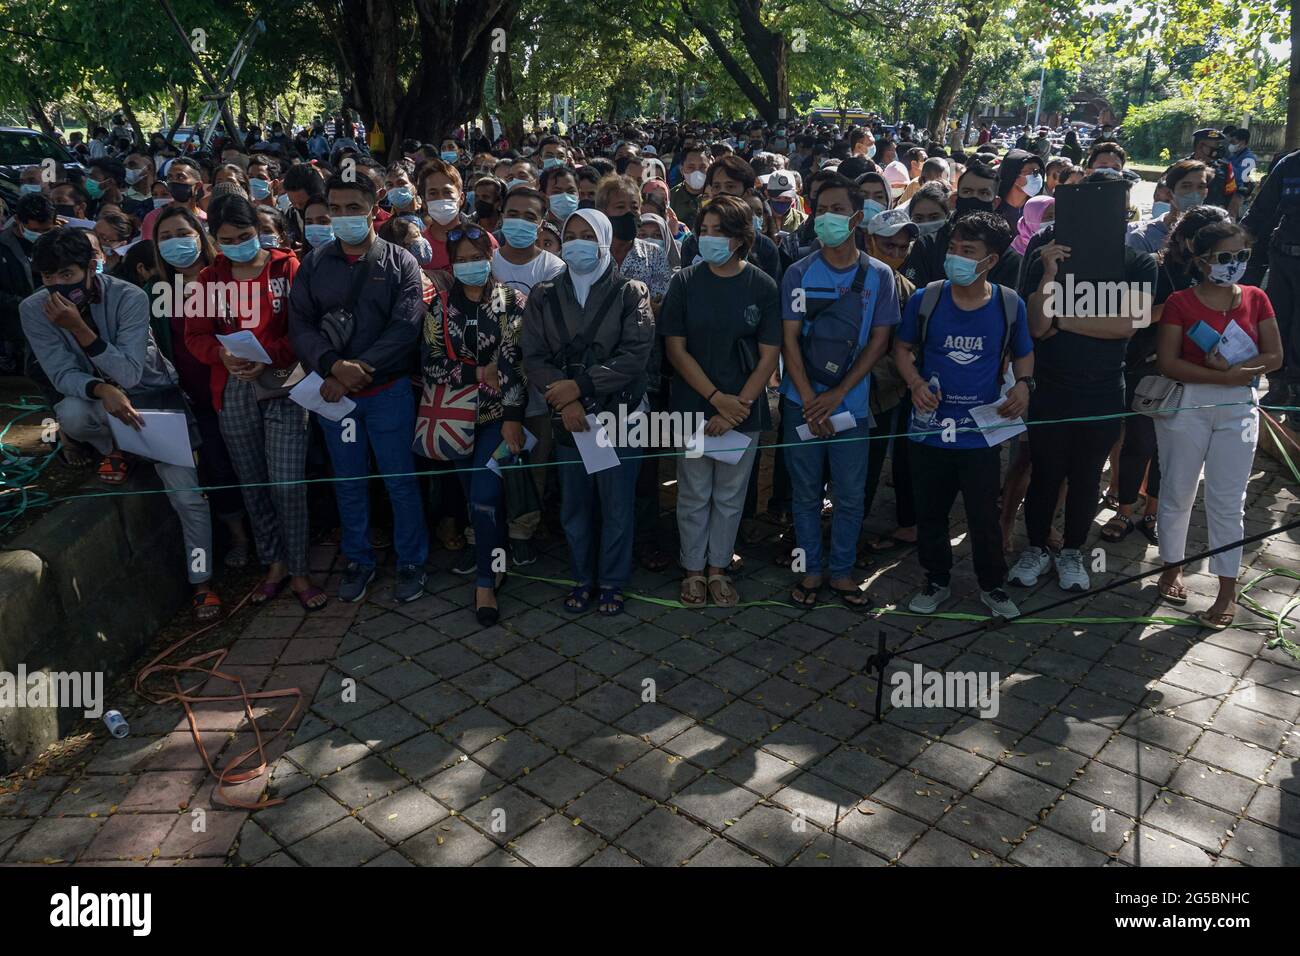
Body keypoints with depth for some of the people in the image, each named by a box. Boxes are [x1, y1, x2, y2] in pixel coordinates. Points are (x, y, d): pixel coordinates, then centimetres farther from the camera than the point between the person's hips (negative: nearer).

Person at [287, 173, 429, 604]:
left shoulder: (400, 263, -1)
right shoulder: (314, 264, 6)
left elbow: (406, 327, -11)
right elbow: (300, 325, -1)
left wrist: (360, 369, -19)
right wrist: (334, 366, -19)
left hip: (388, 390, -2)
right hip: (332, 392, 3)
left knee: (400, 480, 4)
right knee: (348, 482, 13)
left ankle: (411, 562, 20)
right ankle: (358, 561, 28)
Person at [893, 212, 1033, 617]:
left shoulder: (1009, 305, -3)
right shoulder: (925, 299, -6)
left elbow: (1023, 354, 12)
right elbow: (902, 347, 7)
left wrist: (1023, 383, -9)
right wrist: (915, 382, -12)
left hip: (981, 431, 0)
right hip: (930, 428, 1)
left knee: (984, 517, 7)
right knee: (930, 513, 13)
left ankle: (992, 586, 30)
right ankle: (937, 581, 35)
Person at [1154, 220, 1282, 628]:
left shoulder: (1256, 299, 3)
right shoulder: (1180, 302, -6)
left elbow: (1274, 357, 0)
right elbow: (1168, 363, -13)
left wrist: (1232, 367, -18)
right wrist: (1228, 376, -18)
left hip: (1238, 410, 2)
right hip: (1186, 407, -2)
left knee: (1227, 502, 4)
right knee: (1177, 493, 9)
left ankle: (1227, 590, 12)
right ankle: (1171, 568, 27)